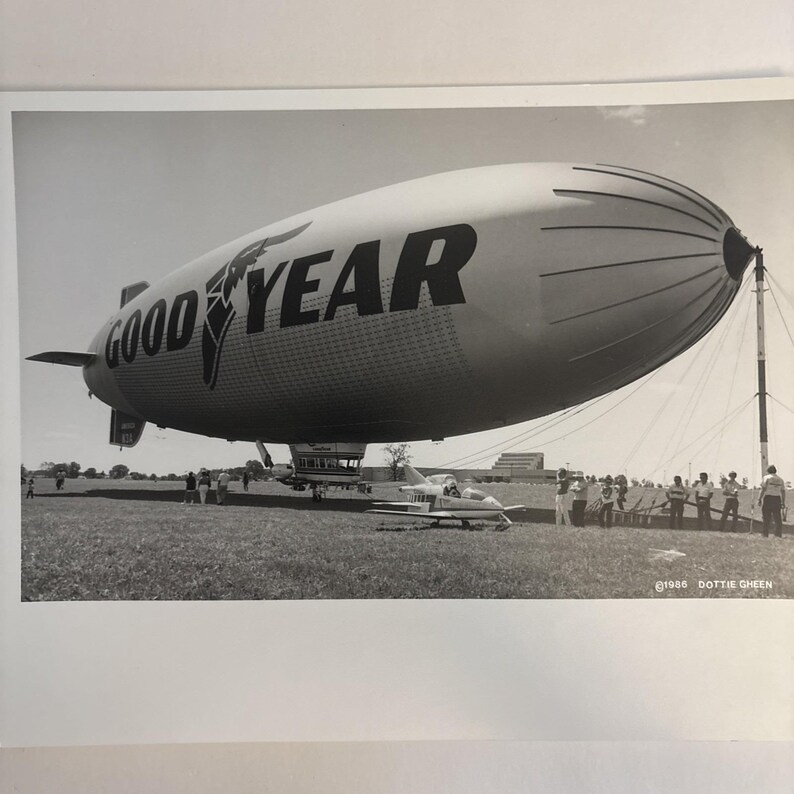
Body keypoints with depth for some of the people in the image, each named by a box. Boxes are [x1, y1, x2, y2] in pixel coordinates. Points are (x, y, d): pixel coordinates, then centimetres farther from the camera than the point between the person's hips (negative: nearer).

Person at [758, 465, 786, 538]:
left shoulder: (766, 477, -1)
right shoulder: (780, 479, 12)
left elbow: (763, 489, -8)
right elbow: (783, 492, 10)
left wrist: (759, 499, -5)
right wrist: (783, 502, 14)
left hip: (768, 498, -3)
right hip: (777, 499, 3)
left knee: (766, 518, 1)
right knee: (778, 519, 6)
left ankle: (765, 535, 1)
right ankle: (778, 535, 3)